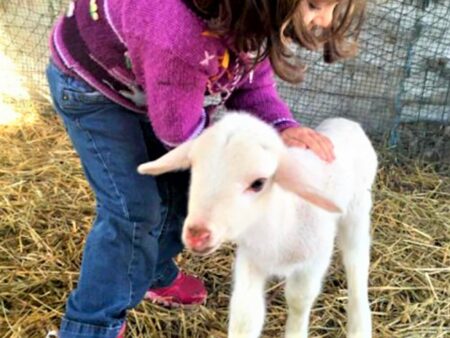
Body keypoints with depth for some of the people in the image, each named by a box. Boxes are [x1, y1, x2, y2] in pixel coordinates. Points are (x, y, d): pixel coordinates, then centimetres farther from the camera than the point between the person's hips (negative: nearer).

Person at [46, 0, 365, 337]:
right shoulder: (183, 31, -45)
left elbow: (252, 85, -9)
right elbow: (179, 128, -30)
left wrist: (285, 127, -29)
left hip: (143, 82, 8)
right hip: (88, 82, -8)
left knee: (180, 181, 13)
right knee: (132, 207, -11)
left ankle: (153, 272, 39)